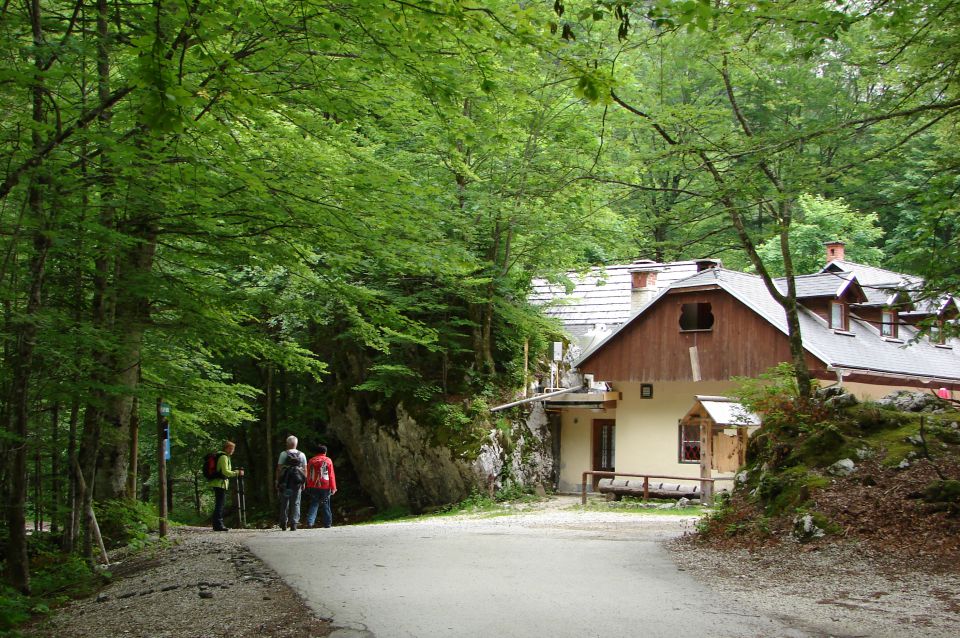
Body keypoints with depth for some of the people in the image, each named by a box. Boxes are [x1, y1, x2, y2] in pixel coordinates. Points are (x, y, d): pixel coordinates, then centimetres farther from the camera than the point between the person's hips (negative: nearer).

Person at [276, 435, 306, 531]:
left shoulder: (283, 454, -2)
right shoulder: (302, 455, 6)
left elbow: (279, 469, -4)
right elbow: (305, 470, 7)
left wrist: (277, 481, 2)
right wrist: (303, 483, 12)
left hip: (285, 482, -1)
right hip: (297, 483, 1)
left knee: (284, 503, 9)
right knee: (296, 503, 5)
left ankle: (283, 524, 13)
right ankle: (294, 524, -3)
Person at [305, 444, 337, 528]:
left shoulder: (311, 461, 7)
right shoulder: (328, 461, -1)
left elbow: (308, 475, 11)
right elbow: (331, 475, -4)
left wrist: (308, 486, 17)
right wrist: (333, 488, -1)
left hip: (313, 487, 2)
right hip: (325, 487, -2)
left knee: (313, 505, 3)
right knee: (325, 506, 6)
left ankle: (310, 522, -11)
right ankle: (327, 523, 9)